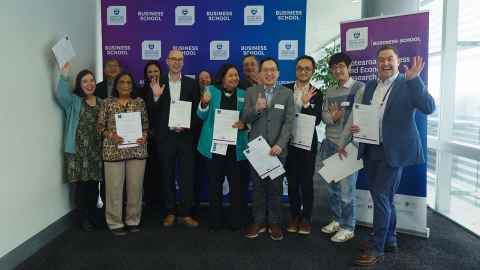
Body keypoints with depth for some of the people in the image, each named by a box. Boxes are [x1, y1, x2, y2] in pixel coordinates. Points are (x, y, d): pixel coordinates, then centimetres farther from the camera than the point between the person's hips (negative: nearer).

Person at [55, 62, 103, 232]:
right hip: (78, 149, -3)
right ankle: (83, 218, 15)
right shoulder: (73, 101, 1)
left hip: (96, 149, 3)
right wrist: (64, 76, -33)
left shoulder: (101, 102, 13)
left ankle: (93, 215, 26)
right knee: (80, 184, 0)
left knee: (94, 183, 10)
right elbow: (60, 95, -21)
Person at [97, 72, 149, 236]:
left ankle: (133, 220, 22)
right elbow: (100, 125, 3)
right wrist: (110, 135, -15)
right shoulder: (108, 103, 3)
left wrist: (144, 135, -9)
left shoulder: (140, 102, 7)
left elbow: (146, 123, 10)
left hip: (137, 150, 2)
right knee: (114, 187, 2)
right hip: (114, 150, -2)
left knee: (135, 186, 7)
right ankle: (115, 223, 16)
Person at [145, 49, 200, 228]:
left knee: (187, 176, 2)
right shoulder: (158, 84, 4)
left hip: (185, 136, 0)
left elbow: (196, 110, 3)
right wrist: (156, 97, -17)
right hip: (165, 137, 1)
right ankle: (170, 213, 22)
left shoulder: (191, 83, 5)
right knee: (167, 176, 10)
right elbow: (151, 112, 0)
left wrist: (186, 125, -11)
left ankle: (185, 214, 14)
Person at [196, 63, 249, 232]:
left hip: (236, 146, 1)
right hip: (214, 145, 0)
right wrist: (204, 103, -16)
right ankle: (214, 221, 21)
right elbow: (202, 116, 3)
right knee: (214, 184, 7)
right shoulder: (211, 90, 4)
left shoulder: (243, 95, 7)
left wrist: (244, 124, -13)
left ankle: (237, 221, 18)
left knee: (237, 185, 2)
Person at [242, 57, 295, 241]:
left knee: (275, 187, 6)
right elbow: (244, 119, 2)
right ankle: (258, 222, 20)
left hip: (277, 148, -1)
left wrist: (279, 145, -16)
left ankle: (274, 223, 18)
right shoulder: (251, 92, 6)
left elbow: (289, 122, -5)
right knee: (257, 186, 9)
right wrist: (256, 109, -18)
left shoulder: (287, 94, 2)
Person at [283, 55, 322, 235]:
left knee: (307, 181, 5)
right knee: (292, 181, 10)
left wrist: (306, 104, -20)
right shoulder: (285, 89, 3)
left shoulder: (316, 94, -1)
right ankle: (294, 216, 25)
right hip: (288, 142, 2)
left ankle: (306, 218, 20)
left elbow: (317, 120, -10)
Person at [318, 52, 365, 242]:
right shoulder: (329, 91, 14)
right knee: (332, 185, 13)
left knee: (346, 187, -2)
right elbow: (324, 114, 12)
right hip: (329, 143, 6)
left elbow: (355, 117, -14)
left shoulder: (359, 88, -5)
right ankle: (336, 220, 28)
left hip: (348, 145, -6)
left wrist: (342, 143, -18)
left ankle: (348, 227, 11)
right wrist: (331, 117, -13)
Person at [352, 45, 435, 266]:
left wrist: (414, 78, -28)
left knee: (381, 197, -5)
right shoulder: (370, 86, 11)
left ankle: (376, 249, 8)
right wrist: (355, 126, -4)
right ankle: (389, 240, 33)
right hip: (370, 150, 6)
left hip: (393, 151, -6)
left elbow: (429, 108, -21)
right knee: (383, 198, 16)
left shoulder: (408, 85, -7)